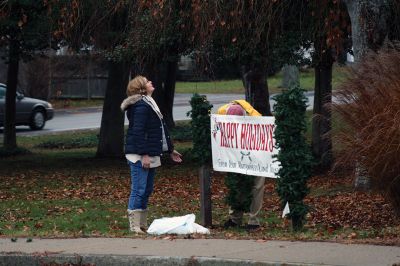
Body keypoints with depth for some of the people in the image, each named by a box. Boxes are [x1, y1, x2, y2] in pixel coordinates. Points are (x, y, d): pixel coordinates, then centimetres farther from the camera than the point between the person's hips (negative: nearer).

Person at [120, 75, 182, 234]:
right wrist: (144, 155, -24)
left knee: (146, 190, 13)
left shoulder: (149, 104, 20)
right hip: (140, 155, -11)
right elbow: (138, 132, -21)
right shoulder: (141, 106, -14)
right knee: (139, 190, -9)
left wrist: (170, 150, 28)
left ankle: (142, 224, 19)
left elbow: (160, 130, 25)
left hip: (150, 155, 11)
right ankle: (134, 226, -7)